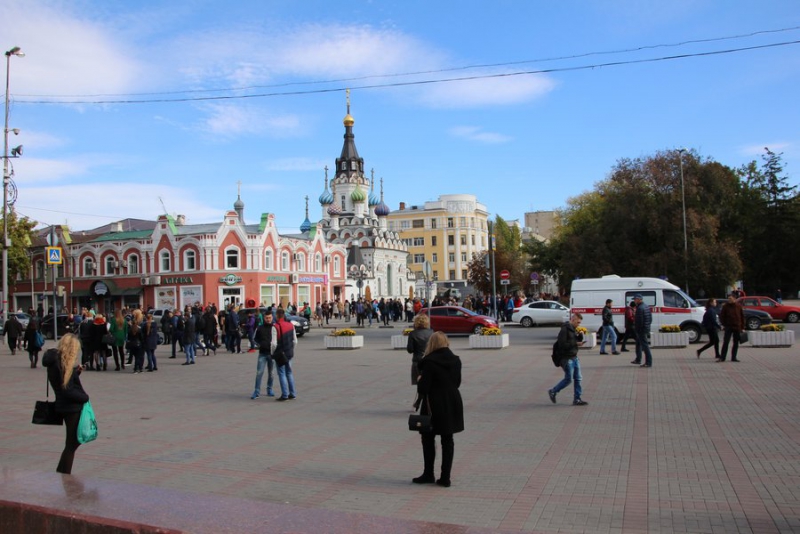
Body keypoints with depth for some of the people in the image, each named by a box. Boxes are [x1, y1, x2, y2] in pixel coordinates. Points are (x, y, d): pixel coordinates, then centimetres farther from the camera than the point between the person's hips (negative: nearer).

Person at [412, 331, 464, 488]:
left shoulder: (429, 362, -16)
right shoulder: (455, 360, 3)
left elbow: (423, 388, -16)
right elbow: (457, 382, 12)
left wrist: (419, 380, 4)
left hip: (434, 406, -5)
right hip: (452, 404, 5)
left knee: (428, 439, 11)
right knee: (447, 441, 10)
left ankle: (428, 474, 18)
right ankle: (445, 477, 12)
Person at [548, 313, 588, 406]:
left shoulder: (573, 329, 13)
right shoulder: (564, 330, -16)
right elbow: (562, 344, -22)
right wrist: (576, 344, -20)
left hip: (574, 357, 9)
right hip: (567, 358, -9)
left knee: (578, 378, 7)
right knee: (568, 379, -2)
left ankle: (577, 399, 13)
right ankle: (553, 392, 15)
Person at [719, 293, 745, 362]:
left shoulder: (739, 306, 2)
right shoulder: (725, 306, -2)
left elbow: (742, 317, 7)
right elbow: (721, 316, 2)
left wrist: (742, 328, 4)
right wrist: (723, 324, -9)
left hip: (737, 328, 2)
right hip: (728, 327, -2)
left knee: (736, 343, 7)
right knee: (725, 342, -6)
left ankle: (734, 357, 15)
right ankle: (722, 357, -5)